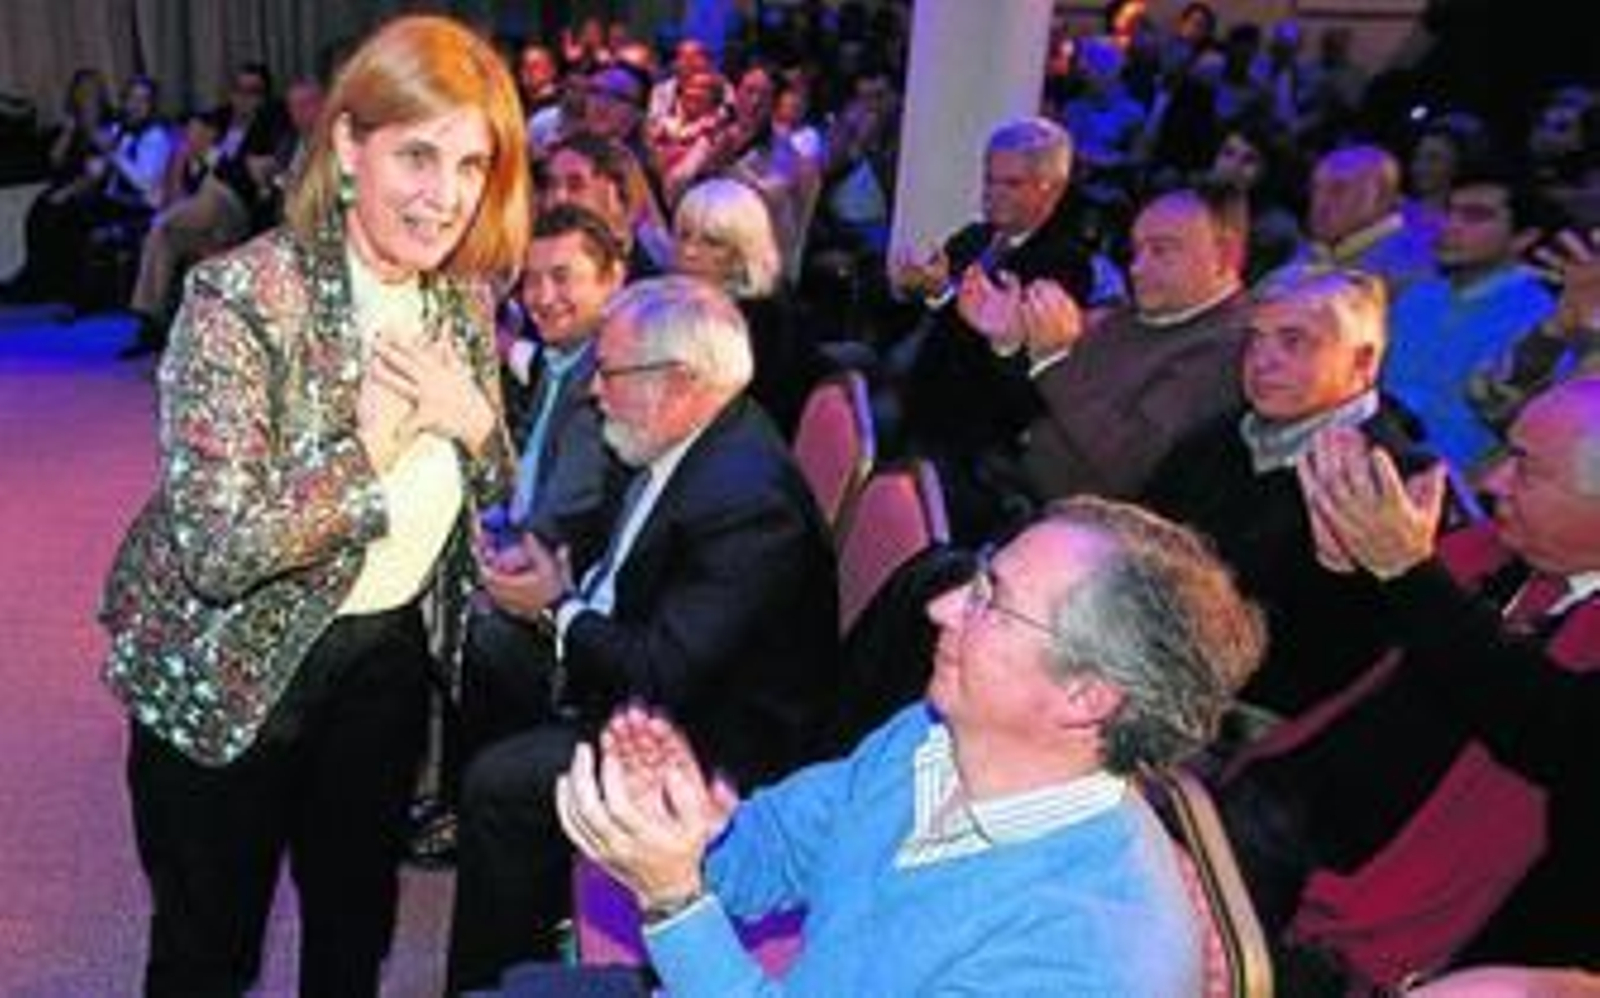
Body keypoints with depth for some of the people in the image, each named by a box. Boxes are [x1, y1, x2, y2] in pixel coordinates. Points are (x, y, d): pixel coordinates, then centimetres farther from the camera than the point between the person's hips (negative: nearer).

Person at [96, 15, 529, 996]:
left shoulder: (464, 297, -4)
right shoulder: (242, 297, -23)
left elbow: (495, 494, 5)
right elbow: (216, 548, -28)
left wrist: (472, 418, -15)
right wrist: (373, 438, -26)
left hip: (391, 653, 5)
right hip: (231, 676, -5)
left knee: (359, 917, 24)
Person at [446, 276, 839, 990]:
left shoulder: (746, 498, -30)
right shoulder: (695, 445, -1)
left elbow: (665, 676, -28)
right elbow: (629, 575, 15)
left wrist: (558, 609, -15)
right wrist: (561, 577, -4)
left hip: (718, 743, -10)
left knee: (499, 786, -16)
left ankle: (490, 976, 10)